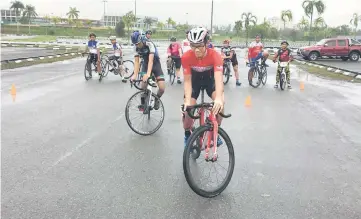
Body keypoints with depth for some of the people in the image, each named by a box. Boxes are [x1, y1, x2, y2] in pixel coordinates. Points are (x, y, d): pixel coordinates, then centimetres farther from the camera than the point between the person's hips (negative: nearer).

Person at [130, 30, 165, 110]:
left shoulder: (149, 44, -29)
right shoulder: (136, 47, -14)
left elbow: (151, 60, -39)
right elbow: (136, 61, -16)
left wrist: (148, 74, -51)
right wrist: (135, 75, -31)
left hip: (155, 64, -4)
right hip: (146, 64, 4)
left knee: (162, 88, -17)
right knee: (144, 86, -12)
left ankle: (157, 99, 13)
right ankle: (143, 104, 9)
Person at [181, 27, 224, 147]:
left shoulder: (215, 55, -34)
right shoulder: (186, 57, -30)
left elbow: (218, 78, -45)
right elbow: (187, 80, -27)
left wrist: (219, 98, -62)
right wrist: (187, 101, -42)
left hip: (210, 78, 0)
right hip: (194, 79, 1)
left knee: (220, 103, -24)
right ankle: (187, 135, 15)